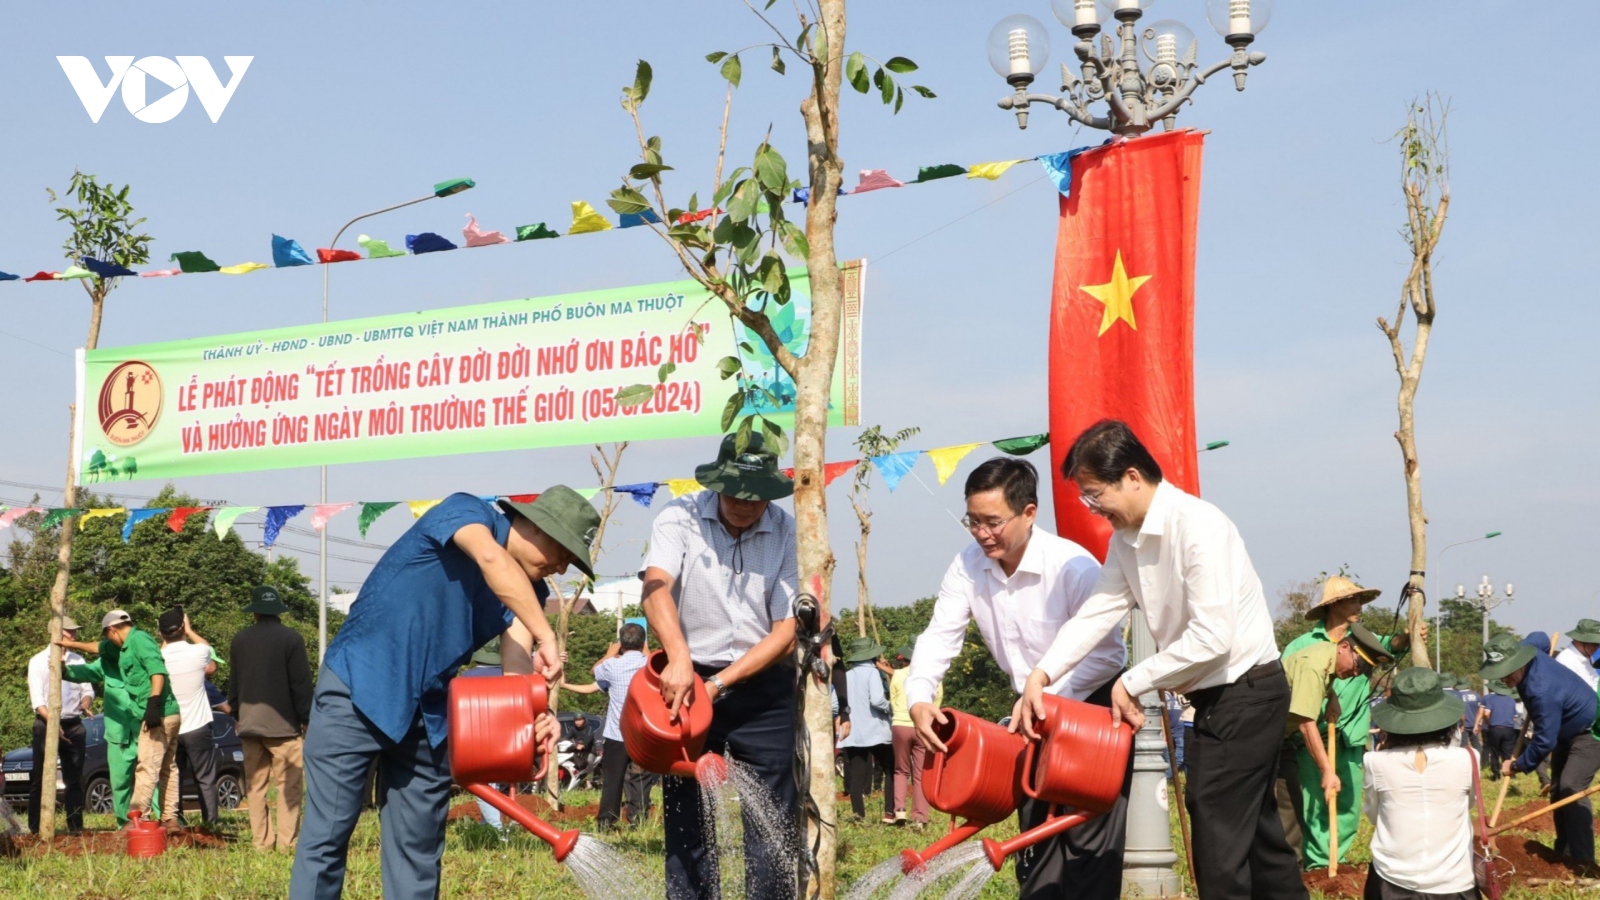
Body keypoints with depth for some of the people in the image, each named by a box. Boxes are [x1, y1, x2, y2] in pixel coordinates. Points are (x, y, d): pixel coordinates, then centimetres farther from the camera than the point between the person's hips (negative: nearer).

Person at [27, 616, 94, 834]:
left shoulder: (77, 660, 11)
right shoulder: (39, 661, -2)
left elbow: (88, 689, 9)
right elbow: (37, 699, -9)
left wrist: (85, 704, -13)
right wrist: (52, 722, -20)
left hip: (73, 725, 4)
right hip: (45, 725, -4)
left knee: (74, 779, 5)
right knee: (40, 779, -3)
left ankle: (76, 826, 9)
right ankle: (35, 828, -1)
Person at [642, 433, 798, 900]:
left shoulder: (787, 534, -5)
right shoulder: (680, 518, -8)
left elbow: (787, 630, -8)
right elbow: (656, 589, -25)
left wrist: (720, 684, -17)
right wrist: (679, 658, -42)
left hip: (763, 687, 0)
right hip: (688, 681, 0)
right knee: (687, 818, 4)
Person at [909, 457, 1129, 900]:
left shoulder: (1073, 567, -27)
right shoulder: (968, 565, -10)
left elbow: (1107, 655, -23)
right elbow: (939, 637, -11)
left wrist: (1048, 703, -29)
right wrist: (919, 698, -28)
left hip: (1092, 706, -6)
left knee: (1091, 839, -7)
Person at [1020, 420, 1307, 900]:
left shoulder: (1197, 526, -24)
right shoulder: (1127, 538, 4)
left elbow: (1213, 638, -29)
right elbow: (1097, 612, 2)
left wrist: (1134, 683, -19)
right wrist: (1041, 674, -12)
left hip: (1246, 693, -9)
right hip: (1218, 697, 9)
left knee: (1219, 841, -5)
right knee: (1256, 829, 18)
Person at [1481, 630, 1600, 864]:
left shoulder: (1542, 689, -39)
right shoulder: (1531, 659, -11)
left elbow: (1544, 741, -32)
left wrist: (1517, 765, -17)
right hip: (1567, 732, 11)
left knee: (1571, 789, -22)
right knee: (1557, 790, 12)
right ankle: (1563, 854, 20)